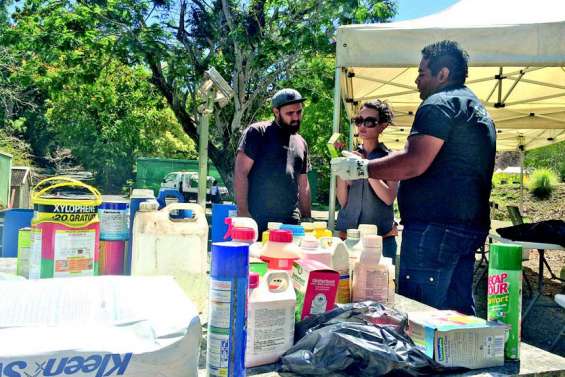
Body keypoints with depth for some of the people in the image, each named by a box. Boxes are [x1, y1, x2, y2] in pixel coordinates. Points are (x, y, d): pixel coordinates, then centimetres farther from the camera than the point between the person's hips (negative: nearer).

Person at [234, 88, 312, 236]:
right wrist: (242, 212, -15)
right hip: (257, 221, -5)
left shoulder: (301, 143, 17)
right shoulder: (256, 132, -2)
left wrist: (307, 218, 17)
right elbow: (241, 173, -8)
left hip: (290, 222, 5)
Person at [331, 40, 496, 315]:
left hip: (435, 227, -10)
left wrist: (360, 168, -10)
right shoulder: (479, 111, 25)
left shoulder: (439, 104, -8)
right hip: (471, 227, 11)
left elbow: (414, 163, -19)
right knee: (458, 314, 15)